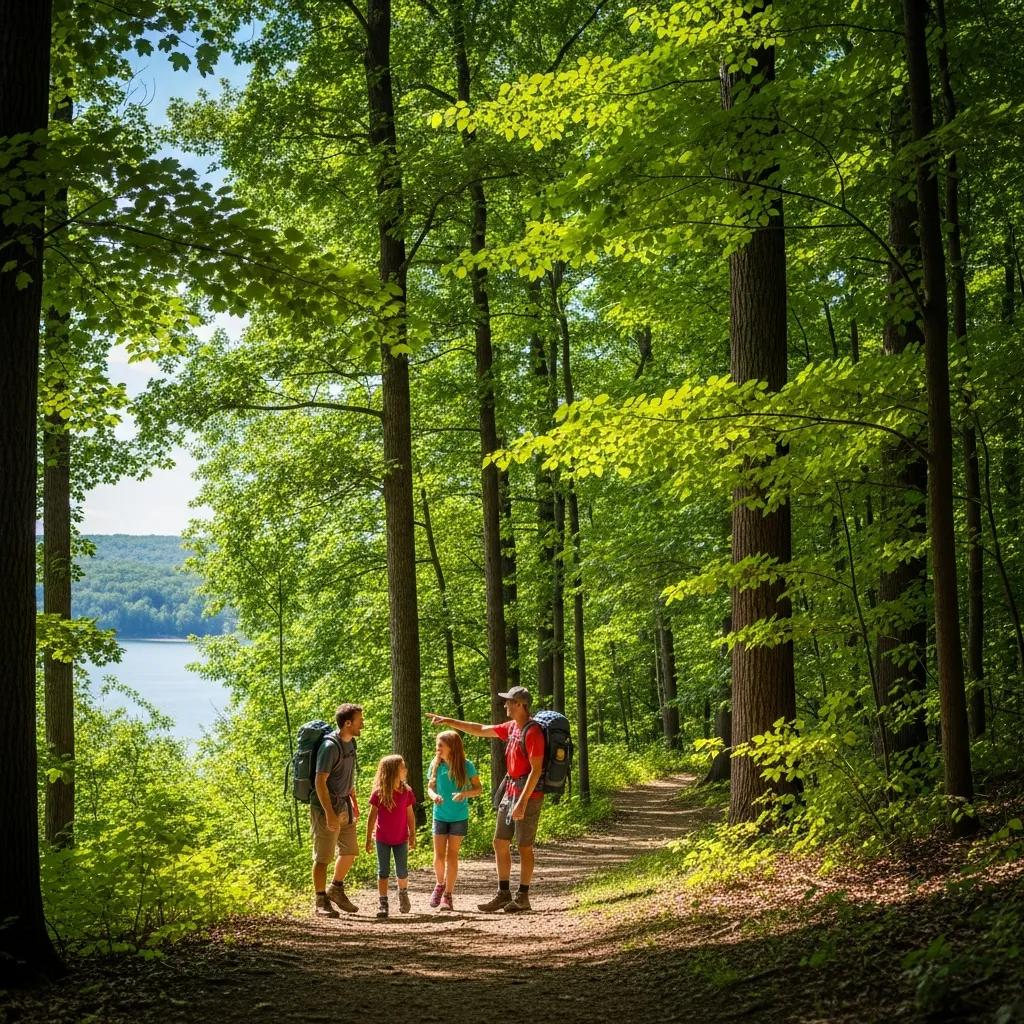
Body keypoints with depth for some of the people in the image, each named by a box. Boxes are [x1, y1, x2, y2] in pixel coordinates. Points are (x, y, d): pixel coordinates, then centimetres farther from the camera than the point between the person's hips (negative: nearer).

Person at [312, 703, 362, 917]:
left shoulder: (350, 742, 7)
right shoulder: (330, 746, -21)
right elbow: (320, 782, -23)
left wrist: (354, 800, 23)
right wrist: (329, 813, -26)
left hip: (343, 805, 9)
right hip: (326, 806, -9)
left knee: (350, 850, 15)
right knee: (323, 856, -1)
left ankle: (336, 890, 32)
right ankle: (321, 902, 6)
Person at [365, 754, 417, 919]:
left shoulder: (406, 792, -6)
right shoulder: (378, 793, -13)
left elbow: (410, 815, 3)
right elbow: (372, 816, -6)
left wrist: (413, 835, 6)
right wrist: (368, 838, -3)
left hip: (401, 839, 2)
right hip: (382, 839, -1)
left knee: (402, 872, 6)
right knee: (383, 871, 3)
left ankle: (403, 893, 34)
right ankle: (383, 903, 9)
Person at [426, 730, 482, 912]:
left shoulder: (466, 766, -11)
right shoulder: (436, 765, -4)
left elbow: (478, 789, -3)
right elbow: (430, 787, 7)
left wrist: (464, 793, -23)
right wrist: (433, 796, -16)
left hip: (459, 817, -2)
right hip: (440, 816, 2)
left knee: (452, 856, -1)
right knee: (438, 857, 0)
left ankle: (448, 895, 8)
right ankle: (440, 884, 29)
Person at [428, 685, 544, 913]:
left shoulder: (532, 733, -17)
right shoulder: (511, 727, 10)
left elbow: (536, 770, -21)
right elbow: (480, 730, 21)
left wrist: (522, 803, -24)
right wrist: (448, 721, 20)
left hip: (528, 794, -9)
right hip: (510, 792, 9)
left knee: (524, 846, -2)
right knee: (500, 842, 9)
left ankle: (522, 897, 7)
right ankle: (504, 894, 15)